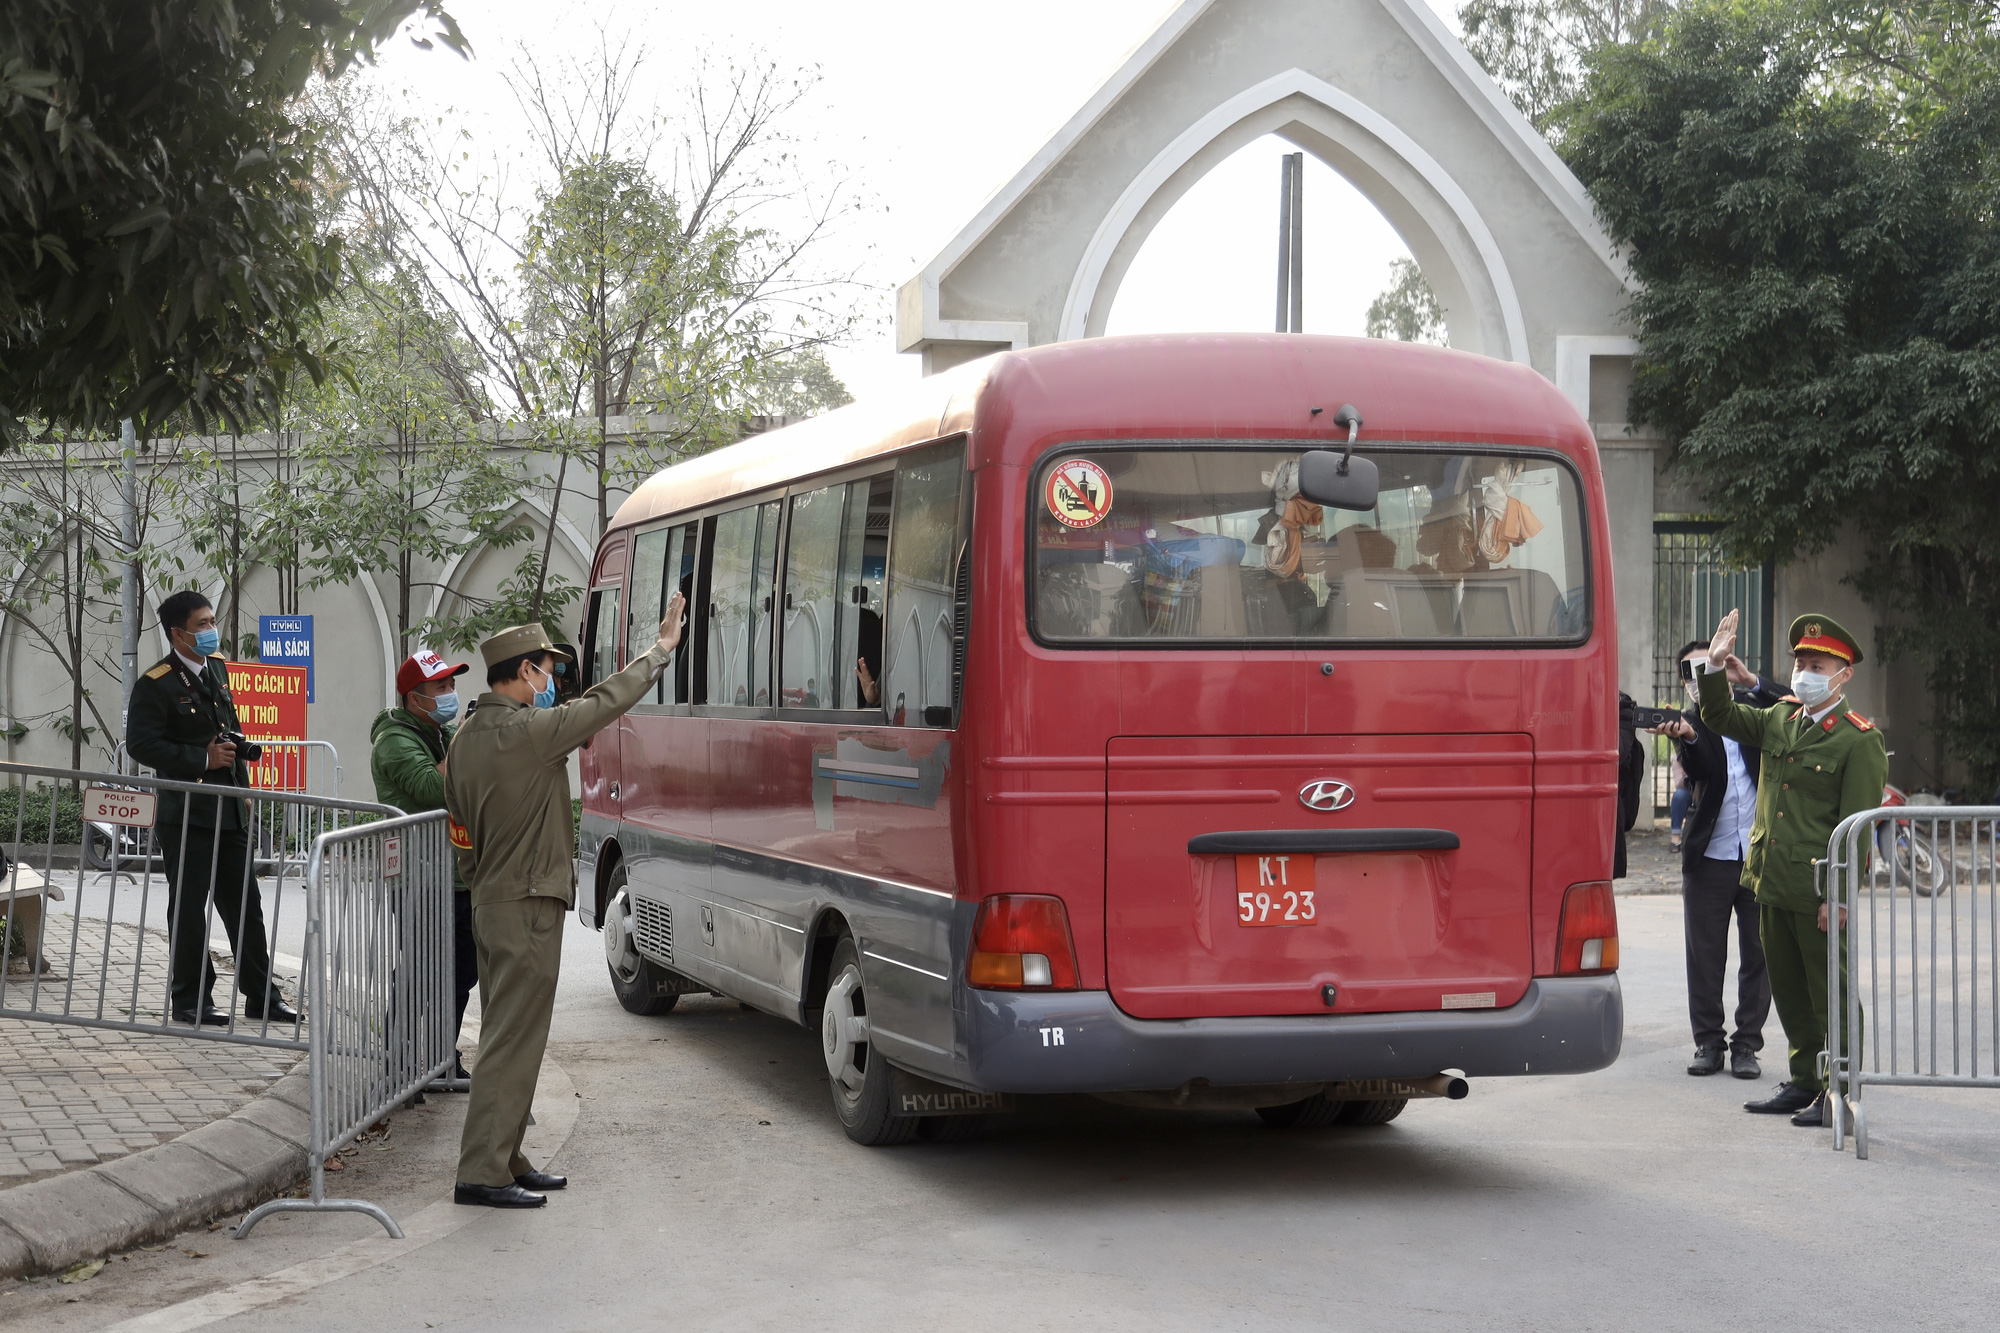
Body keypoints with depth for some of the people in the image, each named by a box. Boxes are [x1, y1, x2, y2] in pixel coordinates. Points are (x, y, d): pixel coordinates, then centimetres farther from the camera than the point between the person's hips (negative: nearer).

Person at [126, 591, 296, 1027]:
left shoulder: (216, 667, 12)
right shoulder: (156, 684, -12)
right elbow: (141, 744, -17)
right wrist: (202, 760, -17)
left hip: (228, 810, 7)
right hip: (185, 812, -7)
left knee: (245, 904, 11)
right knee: (188, 909, 1)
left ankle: (261, 997, 18)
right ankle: (190, 1002, 10)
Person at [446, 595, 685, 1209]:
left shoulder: (466, 738, 10)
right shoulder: (529, 732, -18)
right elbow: (606, 702, -10)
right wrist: (662, 649, 2)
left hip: (489, 903, 10)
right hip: (528, 908, -10)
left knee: (506, 1036, 15)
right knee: (513, 1040, -8)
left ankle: (506, 1160, 21)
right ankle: (482, 1173, -8)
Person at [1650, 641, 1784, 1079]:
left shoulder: (1752, 708, 9)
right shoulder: (1689, 722, 2)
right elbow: (1696, 768, -17)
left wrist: (1751, 680, -12)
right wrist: (1685, 736, -38)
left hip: (1761, 856, 1)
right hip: (1709, 858, -1)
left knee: (1757, 955, 4)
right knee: (1704, 956, 4)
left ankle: (1747, 1044, 12)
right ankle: (1708, 1043, 14)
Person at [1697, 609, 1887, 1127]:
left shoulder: (1860, 741, -11)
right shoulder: (1780, 719, 10)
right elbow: (1720, 718, 18)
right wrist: (1715, 665, 1)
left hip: (1817, 894, -7)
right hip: (1772, 887, 7)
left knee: (1830, 995, 1)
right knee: (1789, 991, 15)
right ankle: (1804, 1083, 26)